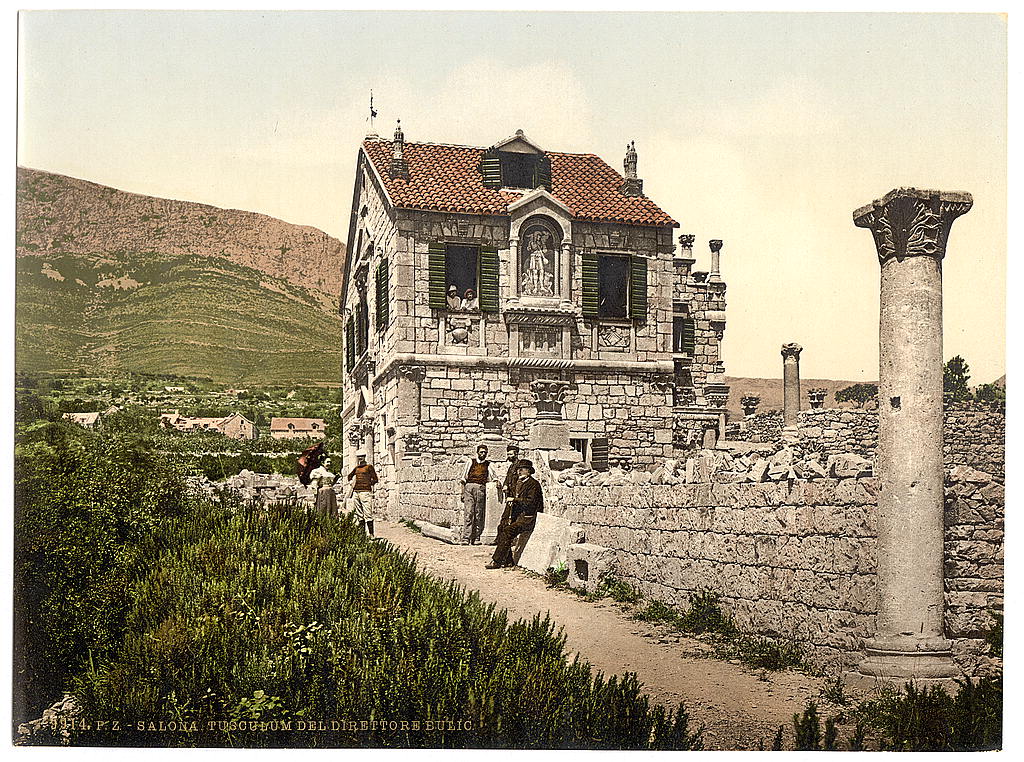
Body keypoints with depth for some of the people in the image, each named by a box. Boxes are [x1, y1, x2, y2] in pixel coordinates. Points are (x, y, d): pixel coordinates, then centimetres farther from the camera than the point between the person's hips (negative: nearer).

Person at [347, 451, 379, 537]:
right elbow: (349, 478, 21)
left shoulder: (369, 467, 2)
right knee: (359, 514, 6)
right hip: (356, 492, 6)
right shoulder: (356, 468, 17)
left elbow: (375, 479, -1)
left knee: (367, 513, -9)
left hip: (365, 492, -6)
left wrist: (366, 484, -3)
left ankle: (371, 533, -8)